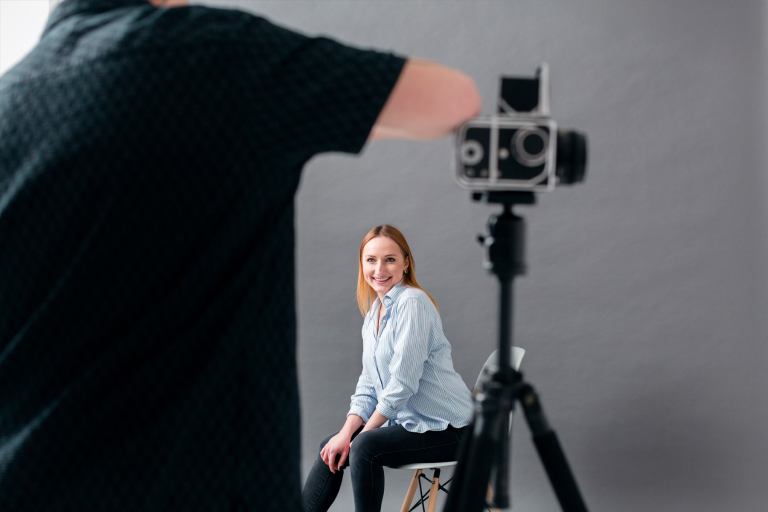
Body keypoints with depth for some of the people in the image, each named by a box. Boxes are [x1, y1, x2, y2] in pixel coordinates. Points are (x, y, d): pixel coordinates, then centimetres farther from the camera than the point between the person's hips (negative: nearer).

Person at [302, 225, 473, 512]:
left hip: (447, 427, -9)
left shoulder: (412, 303, -17)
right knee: (331, 448, 1)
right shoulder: (374, 311, 11)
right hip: (407, 420, 9)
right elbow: (368, 384, 10)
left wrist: (359, 434, -13)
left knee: (364, 447, -26)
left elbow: (402, 383, -21)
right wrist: (346, 433, -5)